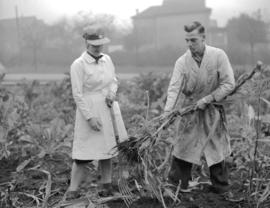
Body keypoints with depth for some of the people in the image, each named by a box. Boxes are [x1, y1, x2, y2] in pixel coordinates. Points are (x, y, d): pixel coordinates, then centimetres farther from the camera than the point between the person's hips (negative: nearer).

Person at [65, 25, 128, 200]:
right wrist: (89, 117, -16)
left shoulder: (107, 59, 5)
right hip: (89, 110, -6)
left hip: (108, 109, 6)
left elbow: (114, 80, 18)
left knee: (107, 148, 13)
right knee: (83, 153, -4)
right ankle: (73, 191, 6)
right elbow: (77, 94, -13)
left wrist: (112, 92, -4)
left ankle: (107, 185, 26)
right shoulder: (78, 65, -12)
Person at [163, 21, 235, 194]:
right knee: (183, 147, 3)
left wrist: (207, 99, -17)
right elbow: (174, 88, -15)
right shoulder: (182, 62, -10)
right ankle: (177, 187, 16)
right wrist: (167, 113, -27)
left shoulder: (218, 55, -13)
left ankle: (221, 187, 24)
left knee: (216, 147, 8)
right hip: (188, 110, 1)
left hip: (212, 110, -1)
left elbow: (229, 84, -11)